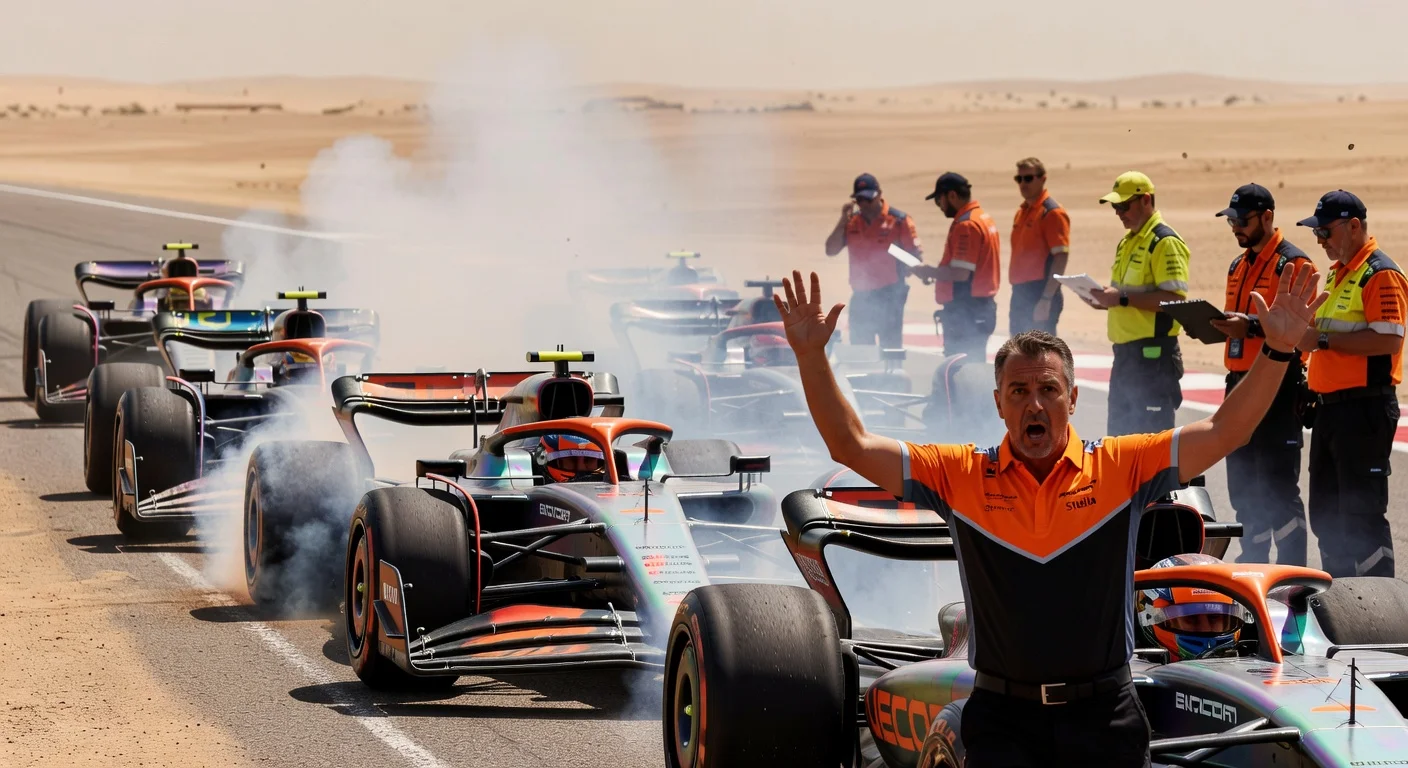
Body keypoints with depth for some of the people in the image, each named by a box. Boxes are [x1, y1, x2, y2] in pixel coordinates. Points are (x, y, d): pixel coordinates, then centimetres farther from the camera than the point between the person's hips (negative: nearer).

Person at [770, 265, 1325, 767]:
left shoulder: (1121, 467, 1)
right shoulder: (961, 476, 2)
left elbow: (1225, 431, -2)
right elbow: (851, 445, 0)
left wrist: (1277, 350, -13)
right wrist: (811, 356, -10)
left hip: (1106, 717, 1)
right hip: (1002, 720, -1)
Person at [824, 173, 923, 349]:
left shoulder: (899, 220, -7)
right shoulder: (851, 222, 8)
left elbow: (916, 255, -4)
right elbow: (830, 250, 1)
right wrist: (843, 220, -7)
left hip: (889, 296, -5)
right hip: (860, 296, 5)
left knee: (890, 348, -3)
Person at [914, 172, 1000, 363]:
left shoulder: (965, 225, -16)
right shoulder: (984, 219, 15)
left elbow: (960, 273, -22)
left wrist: (929, 272, -8)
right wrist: (936, 272, 16)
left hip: (965, 311, -10)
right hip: (982, 306, 10)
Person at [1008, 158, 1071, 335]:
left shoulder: (1052, 213, -10)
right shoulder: (1021, 212, 17)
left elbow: (1061, 257, -17)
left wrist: (1046, 299, -22)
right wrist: (1017, 295, 17)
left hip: (1040, 293, -9)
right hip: (1020, 293, 9)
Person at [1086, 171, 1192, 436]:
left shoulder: (1165, 242, -13)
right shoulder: (1127, 242, 17)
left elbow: (1175, 299, -22)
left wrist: (1122, 298, -23)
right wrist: (1105, 299, 6)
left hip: (1154, 356, -10)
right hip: (1125, 353, 10)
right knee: (1120, 434, 15)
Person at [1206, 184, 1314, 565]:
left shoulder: (1294, 263, -9)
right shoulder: (1239, 266, 20)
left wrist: (1251, 325, -29)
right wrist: (1214, 323, 9)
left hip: (1278, 384, -9)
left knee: (1279, 485, -9)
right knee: (1243, 484, 14)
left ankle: (1291, 572, -6)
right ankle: (1253, 560, 24)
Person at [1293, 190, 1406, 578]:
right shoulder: (1337, 273, 19)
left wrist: (1322, 339, -21)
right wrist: (1301, 333, 10)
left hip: (1364, 407, -10)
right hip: (1330, 404, 10)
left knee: (1362, 513, -8)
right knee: (1325, 513, 15)